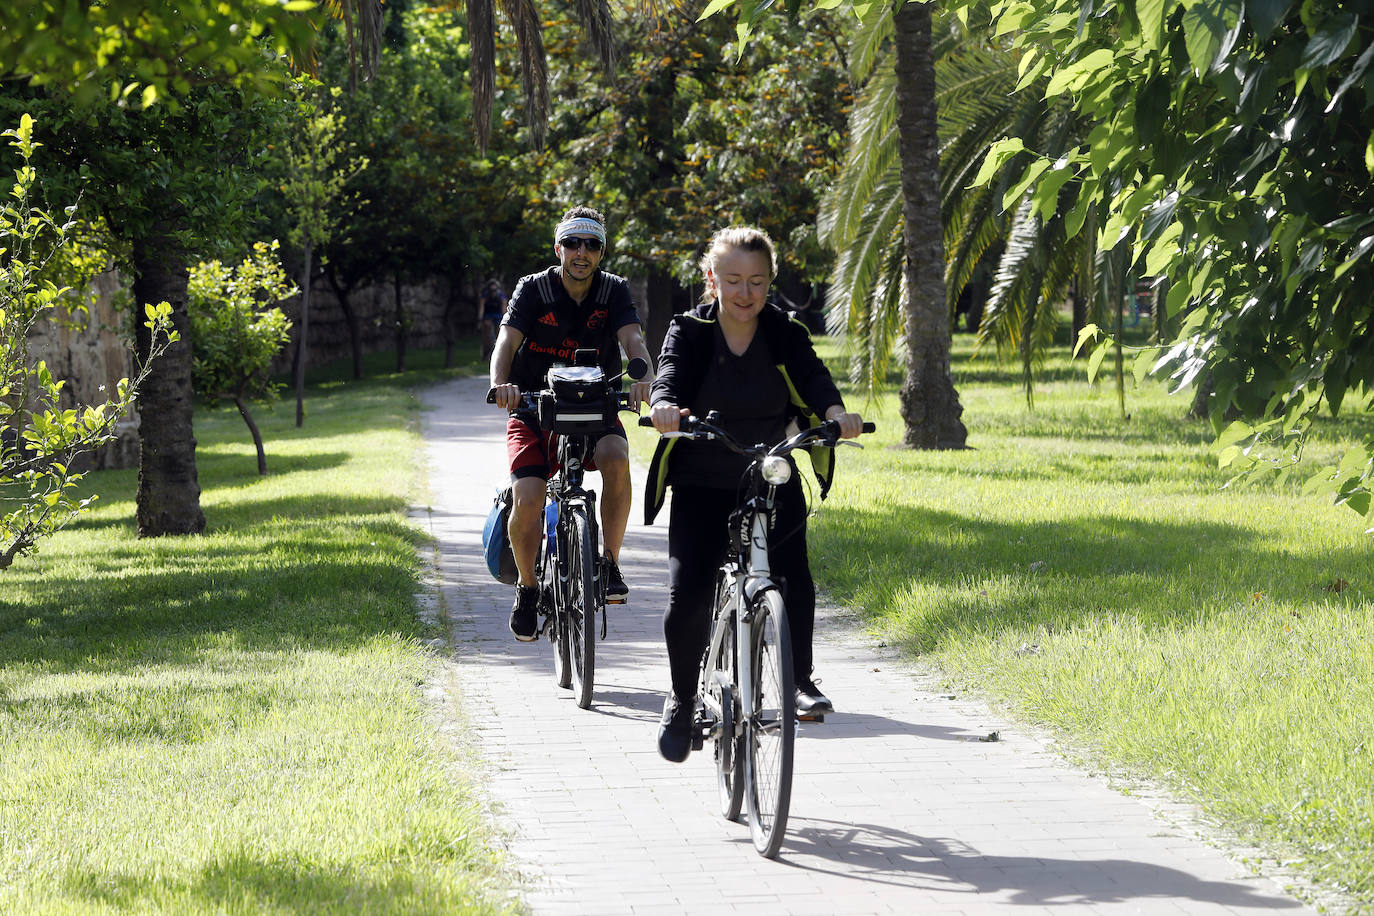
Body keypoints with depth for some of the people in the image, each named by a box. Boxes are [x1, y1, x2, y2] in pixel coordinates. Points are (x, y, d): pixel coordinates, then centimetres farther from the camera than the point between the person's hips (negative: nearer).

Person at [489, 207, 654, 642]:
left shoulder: (615, 291, -1)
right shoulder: (533, 290, -5)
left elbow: (632, 338, -17)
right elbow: (507, 340, -18)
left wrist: (644, 378, -40)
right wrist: (501, 383, -40)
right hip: (534, 412, -1)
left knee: (616, 457, -33)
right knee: (527, 500, -21)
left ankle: (610, 563, -17)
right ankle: (528, 587, 6)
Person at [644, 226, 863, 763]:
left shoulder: (785, 334, -2)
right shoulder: (690, 332, -5)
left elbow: (812, 376, -19)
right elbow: (670, 375, -23)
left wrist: (835, 411, -42)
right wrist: (664, 406, -47)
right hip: (701, 487, -1)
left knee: (794, 580, -16)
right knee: (687, 595, -12)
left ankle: (799, 679, 4)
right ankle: (683, 699, 9)